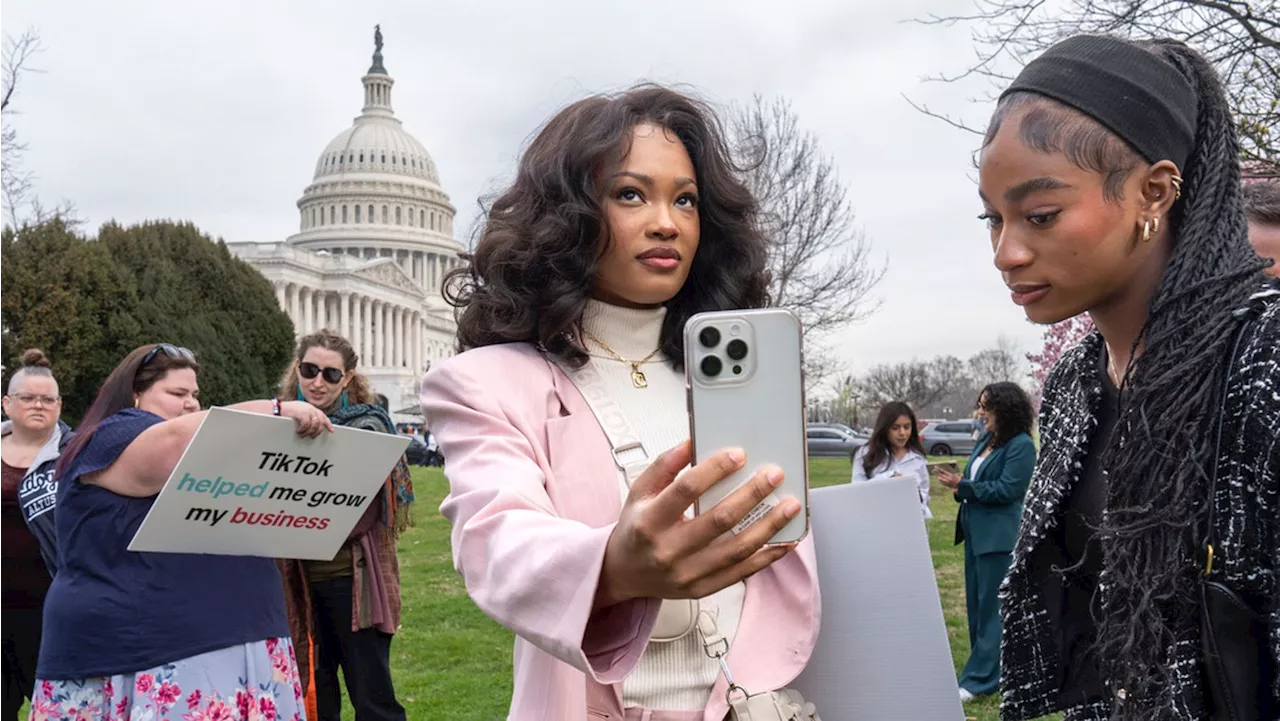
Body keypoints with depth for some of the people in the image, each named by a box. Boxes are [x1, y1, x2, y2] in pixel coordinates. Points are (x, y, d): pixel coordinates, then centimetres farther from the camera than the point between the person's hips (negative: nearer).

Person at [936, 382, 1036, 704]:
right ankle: (990, 669, 27)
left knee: (991, 607, -3)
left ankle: (981, 678, 2)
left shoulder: (1021, 445, -13)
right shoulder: (985, 441, 12)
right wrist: (959, 486, -7)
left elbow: (1008, 489, -19)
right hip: (976, 532, 9)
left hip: (999, 536, -9)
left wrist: (962, 486, -17)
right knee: (975, 603, 15)